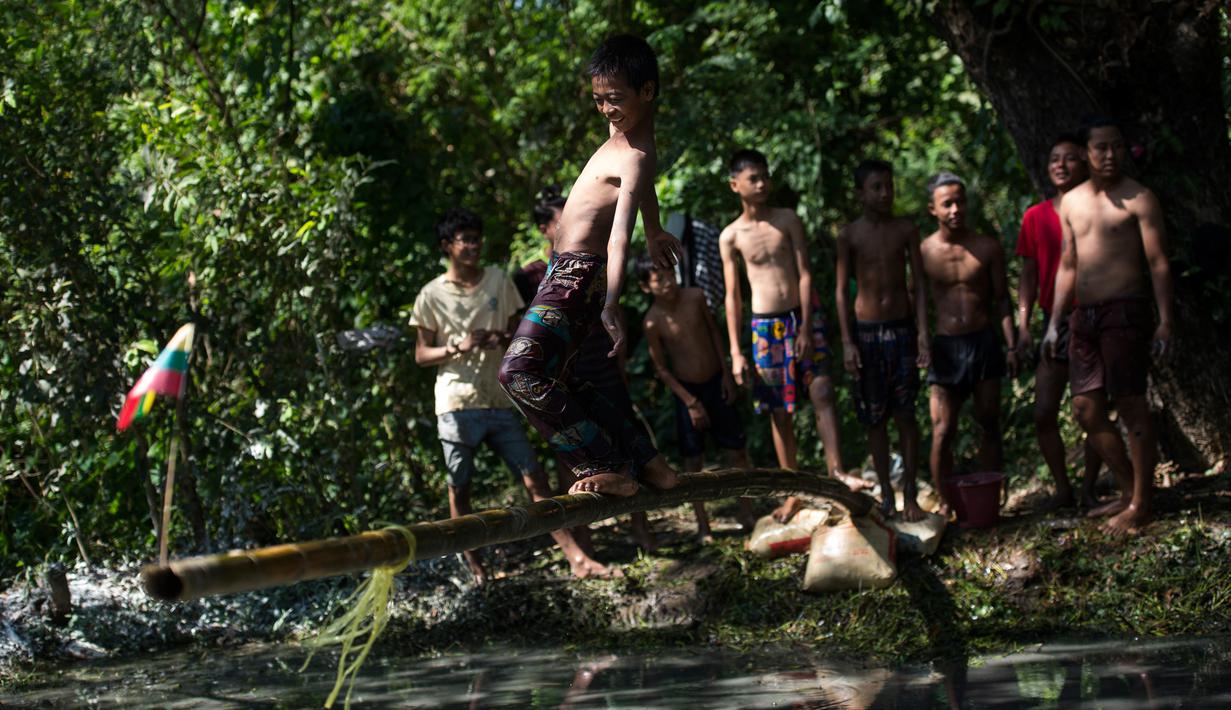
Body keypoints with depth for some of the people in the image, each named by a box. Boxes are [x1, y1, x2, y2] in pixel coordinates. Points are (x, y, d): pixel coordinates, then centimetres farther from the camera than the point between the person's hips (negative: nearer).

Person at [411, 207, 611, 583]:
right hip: (457, 404, -2)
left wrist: (503, 340, -9)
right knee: (459, 487, 4)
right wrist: (458, 347, -16)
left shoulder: (498, 281, 8)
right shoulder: (432, 295, -1)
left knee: (534, 478, -4)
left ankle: (576, 558, -7)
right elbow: (421, 355, 2)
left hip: (499, 400, 2)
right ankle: (474, 564, 18)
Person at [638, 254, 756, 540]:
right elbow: (661, 368, -11)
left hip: (717, 384, 3)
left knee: (735, 450, 8)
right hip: (687, 390, -3)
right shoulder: (653, 322, -19)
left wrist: (726, 374, 1)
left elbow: (713, 331, 4)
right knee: (693, 460, 3)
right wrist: (690, 402, -11)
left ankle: (746, 513, 23)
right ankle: (702, 526, 14)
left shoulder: (695, 297, -11)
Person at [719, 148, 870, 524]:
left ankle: (837, 471, -15)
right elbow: (732, 295, 3)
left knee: (822, 393, -14)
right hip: (765, 325, 0)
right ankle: (793, 493, 10)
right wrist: (736, 352, -2)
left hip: (803, 316, 0)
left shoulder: (788, 220, -1)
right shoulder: (730, 236, 1)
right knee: (780, 412, 4)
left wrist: (806, 327, -11)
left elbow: (805, 274, -3)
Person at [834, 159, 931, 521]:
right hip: (866, 331, 0)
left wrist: (923, 333, -6)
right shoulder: (849, 235, -1)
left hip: (902, 328, 0)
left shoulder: (906, 230, 1)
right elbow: (842, 290, 1)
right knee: (874, 418, 3)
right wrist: (847, 342, -6)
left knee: (906, 415, -1)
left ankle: (910, 495, 5)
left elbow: (919, 284, 2)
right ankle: (886, 494, 12)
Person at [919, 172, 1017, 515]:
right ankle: (945, 504, 2)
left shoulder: (988, 248, 3)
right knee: (943, 431, -7)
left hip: (984, 342, 2)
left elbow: (1002, 299, 6)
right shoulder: (923, 252, -1)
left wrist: (1011, 346, -1)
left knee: (989, 424, 5)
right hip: (946, 346, -1)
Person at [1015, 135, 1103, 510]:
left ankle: (1089, 489, 12)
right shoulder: (1036, 217, 7)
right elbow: (1029, 275, 11)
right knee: (1044, 415, -3)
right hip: (1054, 322, 2)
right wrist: (1023, 327, 4)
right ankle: (1063, 489, 10)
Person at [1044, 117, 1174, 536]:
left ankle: (1140, 505, 1)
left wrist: (1165, 323, -15)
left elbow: (1158, 263, -9)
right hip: (1084, 314, 7)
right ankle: (1129, 489, 22)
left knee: (1131, 406, -6)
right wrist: (1054, 321, 16)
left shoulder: (1138, 200, -5)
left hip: (1125, 312, -7)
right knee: (1086, 410, 8)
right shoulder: (1072, 202, 14)